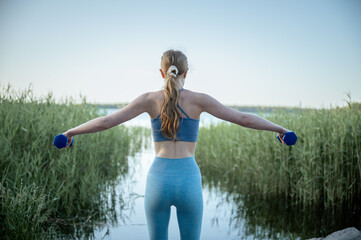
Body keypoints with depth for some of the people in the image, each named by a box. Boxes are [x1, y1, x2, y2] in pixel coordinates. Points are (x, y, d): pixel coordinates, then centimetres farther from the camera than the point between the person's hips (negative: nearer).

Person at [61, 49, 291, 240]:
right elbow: (244, 119, 0)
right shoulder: (198, 99, -2)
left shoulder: (150, 99, 0)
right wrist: (280, 128, 13)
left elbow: (106, 122, 0)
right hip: (189, 182, 0)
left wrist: (70, 132, 14)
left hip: (158, 180, 1)